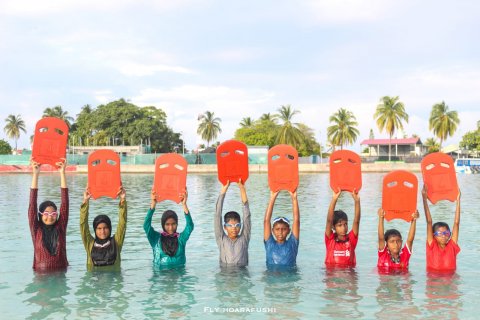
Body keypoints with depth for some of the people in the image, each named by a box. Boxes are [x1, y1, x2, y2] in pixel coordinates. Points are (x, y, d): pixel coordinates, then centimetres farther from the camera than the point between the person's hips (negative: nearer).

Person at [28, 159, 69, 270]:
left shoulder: (60, 227, 5)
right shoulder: (36, 229, 3)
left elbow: (65, 203, 0)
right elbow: (32, 204, -3)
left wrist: (62, 173, -5)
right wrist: (35, 174, -8)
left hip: (61, 273, 0)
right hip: (41, 274, 0)